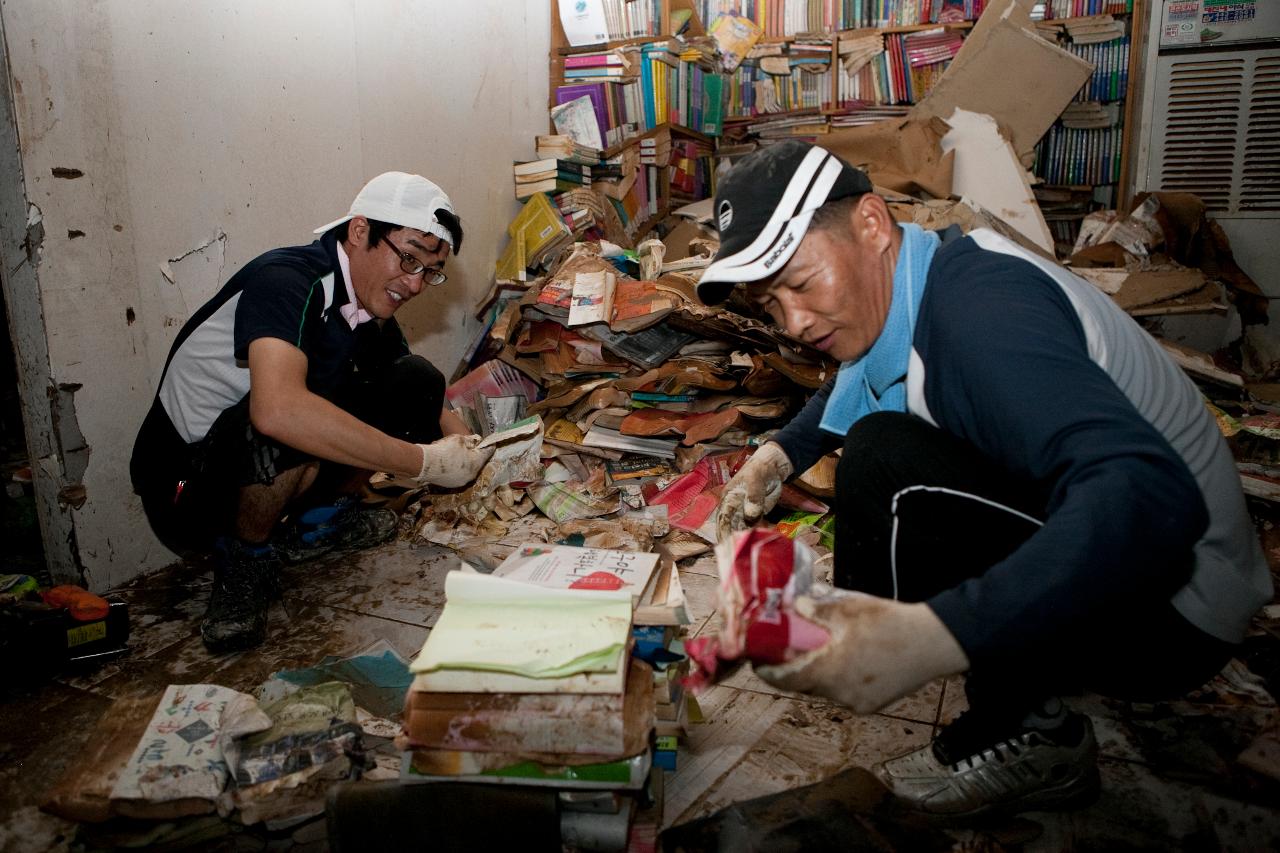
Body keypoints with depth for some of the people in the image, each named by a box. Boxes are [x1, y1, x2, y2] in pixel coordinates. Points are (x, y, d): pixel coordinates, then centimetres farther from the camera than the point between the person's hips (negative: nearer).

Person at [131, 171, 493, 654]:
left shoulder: (373, 314, 0)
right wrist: (422, 461, -37)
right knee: (294, 429, -38)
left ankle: (317, 520, 7)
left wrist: (462, 443, -10)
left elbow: (421, 396, 13)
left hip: (266, 470, 7)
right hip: (186, 487, -7)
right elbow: (276, 409, -43)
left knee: (417, 381, -4)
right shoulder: (287, 280, -25)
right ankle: (245, 555, -9)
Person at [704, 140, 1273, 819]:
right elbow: (848, 386, 23)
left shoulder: (978, 306, -28)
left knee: (882, 464, -26)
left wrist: (929, 636, -51)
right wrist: (781, 453, 5)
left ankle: (1027, 735, -10)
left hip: (1169, 615, -9)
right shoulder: (898, 281, 0)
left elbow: (1152, 498, -41)